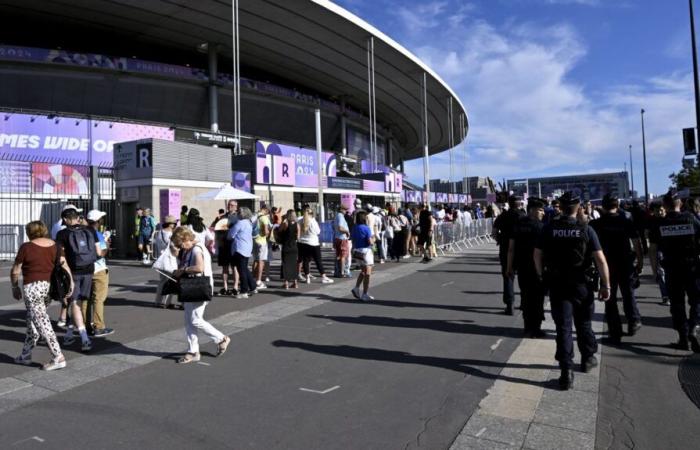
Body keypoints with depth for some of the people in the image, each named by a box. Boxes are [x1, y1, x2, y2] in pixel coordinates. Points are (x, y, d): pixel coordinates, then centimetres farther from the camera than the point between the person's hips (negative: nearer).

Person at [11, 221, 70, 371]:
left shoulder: (26, 247, -7)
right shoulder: (54, 246, 6)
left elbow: (15, 271, -3)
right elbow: (64, 266, 0)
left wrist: (15, 287, 11)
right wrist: (71, 282, 1)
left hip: (32, 287, -6)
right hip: (49, 287, 6)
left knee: (42, 323, -3)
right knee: (32, 320, 20)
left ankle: (58, 358, -5)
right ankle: (26, 355, 30)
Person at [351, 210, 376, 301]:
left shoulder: (355, 228, 6)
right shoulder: (366, 228, -15)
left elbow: (353, 241, 11)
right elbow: (370, 242, -18)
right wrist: (373, 238, 1)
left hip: (356, 251, 7)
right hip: (365, 251, -7)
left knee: (363, 271, 22)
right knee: (367, 273, 3)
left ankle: (356, 288, 11)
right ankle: (365, 295, 6)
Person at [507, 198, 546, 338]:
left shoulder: (517, 224, 5)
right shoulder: (540, 226, -11)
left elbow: (511, 248, 5)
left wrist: (510, 266, 10)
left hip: (521, 267, 6)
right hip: (537, 267, -5)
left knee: (525, 296, 15)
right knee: (537, 297, 5)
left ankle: (528, 327, 23)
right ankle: (534, 327, 8)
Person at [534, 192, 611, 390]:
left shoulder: (548, 229, -5)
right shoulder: (586, 230, -8)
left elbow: (537, 254, 0)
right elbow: (600, 259, -11)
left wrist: (541, 275, 15)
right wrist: (606, 285, -4)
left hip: (557, 284, 0)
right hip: (581, 284, 0)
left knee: (563, 327, 2)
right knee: (583, 323, 20)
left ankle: (567, 372, -2)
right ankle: (588, 359, 39)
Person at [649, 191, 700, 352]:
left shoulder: (659, 224, -5)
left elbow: (652, 249, -3)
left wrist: (654, 268, 7)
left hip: (672, 269, 0)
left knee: (677, 304, 10)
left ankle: (683, 339, 15)